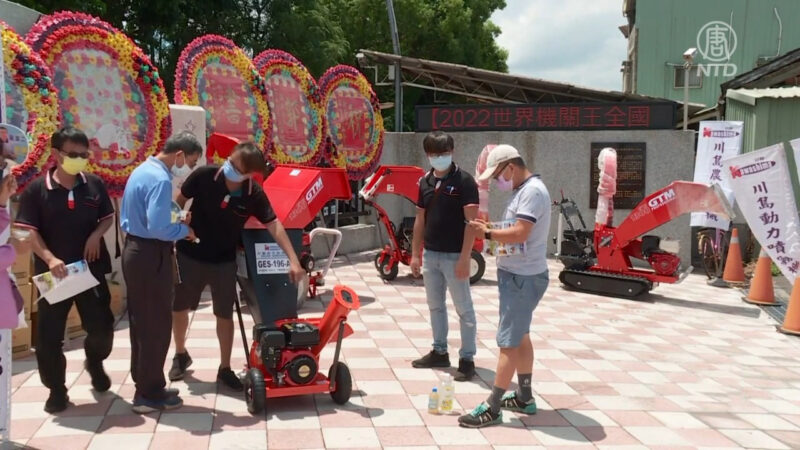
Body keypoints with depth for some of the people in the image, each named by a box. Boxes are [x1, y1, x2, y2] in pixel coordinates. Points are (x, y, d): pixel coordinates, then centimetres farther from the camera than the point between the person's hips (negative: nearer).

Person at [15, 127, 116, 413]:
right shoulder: (37, 189, -6)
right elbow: (30, 231, -8)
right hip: (52, 272, -2)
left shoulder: (94, 185, 1)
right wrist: (49, 259, -23)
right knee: (49, 334, 3)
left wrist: (97, 234, -10)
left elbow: (108, 217, 11)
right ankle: (56, 389, 20)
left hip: (91, 268, 2)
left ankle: (94, 361, 38)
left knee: (101, 326, 6)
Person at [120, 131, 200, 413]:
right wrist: (184, 230, -9)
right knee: (157, 325, 1)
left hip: (134, 250, 10)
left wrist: (175, 221, 12)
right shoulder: (160, 179, -20)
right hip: (152, 256, -10)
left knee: (141, 322, 17)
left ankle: (144, 385, 29)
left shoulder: (142, 170, 11)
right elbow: (158, 228, -27)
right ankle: (150, 393, 11)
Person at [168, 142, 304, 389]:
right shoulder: (203, 176, -21)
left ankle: (225, 369, 23)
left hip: (224, 261, 0)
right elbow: (180, 202, -6)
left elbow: (273, 225, -15)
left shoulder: (254, 194, -18)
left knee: (225, 314, 7)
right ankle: (180, 355, 40)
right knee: (178, 308, 14)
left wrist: (293, 260, -23)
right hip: (190, 255, 0)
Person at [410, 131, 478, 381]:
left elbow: (471, 222, -14)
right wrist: (415, 254, 11)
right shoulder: (425, 182, 8)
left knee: (464, 309, 2)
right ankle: (440, 352, 29)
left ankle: (467, 359, 9)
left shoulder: (464, 181, -10)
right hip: (430, 254, 7)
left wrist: (464, 258, -20)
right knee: (435, 306, 16)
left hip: (453, 256, -6)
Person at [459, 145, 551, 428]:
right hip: (517, 275, 11)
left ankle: (492, 408, -1)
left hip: (523, 278, -11)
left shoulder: (532, 191, -19)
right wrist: (491, 231, -1)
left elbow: (520, 234, -27)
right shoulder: (523, 191, 13)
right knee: (520, 336, 18)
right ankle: (525, 397, 30)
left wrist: (487, 233, -16)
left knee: (508, 342, -6)